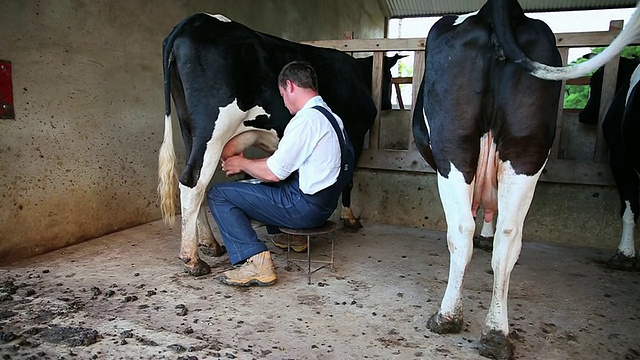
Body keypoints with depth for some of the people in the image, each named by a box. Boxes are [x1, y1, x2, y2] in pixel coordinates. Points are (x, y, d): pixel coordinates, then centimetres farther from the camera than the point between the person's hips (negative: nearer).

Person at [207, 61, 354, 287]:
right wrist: (247, 164, 13)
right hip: (322, 205, 10)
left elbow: (273, 173, -17)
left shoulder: (306, 119, -18)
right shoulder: (330, 117, 11)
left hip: (305, 207, -10)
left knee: (218, 195, -6)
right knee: (257, 182, 31)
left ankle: (256, 263, -15)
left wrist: (241, 163, 2)